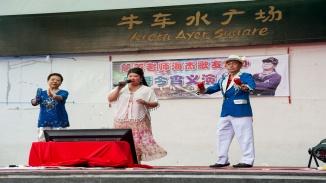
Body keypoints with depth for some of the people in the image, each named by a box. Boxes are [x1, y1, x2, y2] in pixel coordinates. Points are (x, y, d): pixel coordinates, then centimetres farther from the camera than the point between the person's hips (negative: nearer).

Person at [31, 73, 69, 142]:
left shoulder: (63, 92, 3)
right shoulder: (42, 93, 11)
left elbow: (61, 98, -19)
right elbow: (33, 103, -1)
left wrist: (53, 96, -40)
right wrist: (35, 100, -25)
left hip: (58, 122, -2)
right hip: (44, 122, 2)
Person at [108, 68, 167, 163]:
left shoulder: (147, 90, 3)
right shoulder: (121, 88, 10)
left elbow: (155, 104, 1)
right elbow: (110, 99, 4)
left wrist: (145, 103, -17)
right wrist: (118, 88, -7)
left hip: (139, 123, -2)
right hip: (122, 122, 2)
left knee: (139, 143, -6)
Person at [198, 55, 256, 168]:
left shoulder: (245, 76, -6)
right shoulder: (223, 79, 15)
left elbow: (252, 86, -22)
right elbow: (214, 88, 11)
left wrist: (245, 87, -45)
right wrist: (204, 90, -8)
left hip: (240, 111, -7)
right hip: (225, 112, 8)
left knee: (244, 136, -5)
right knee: (222, 135, 12)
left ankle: (247, 161, 2)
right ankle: (222, 160, 22)